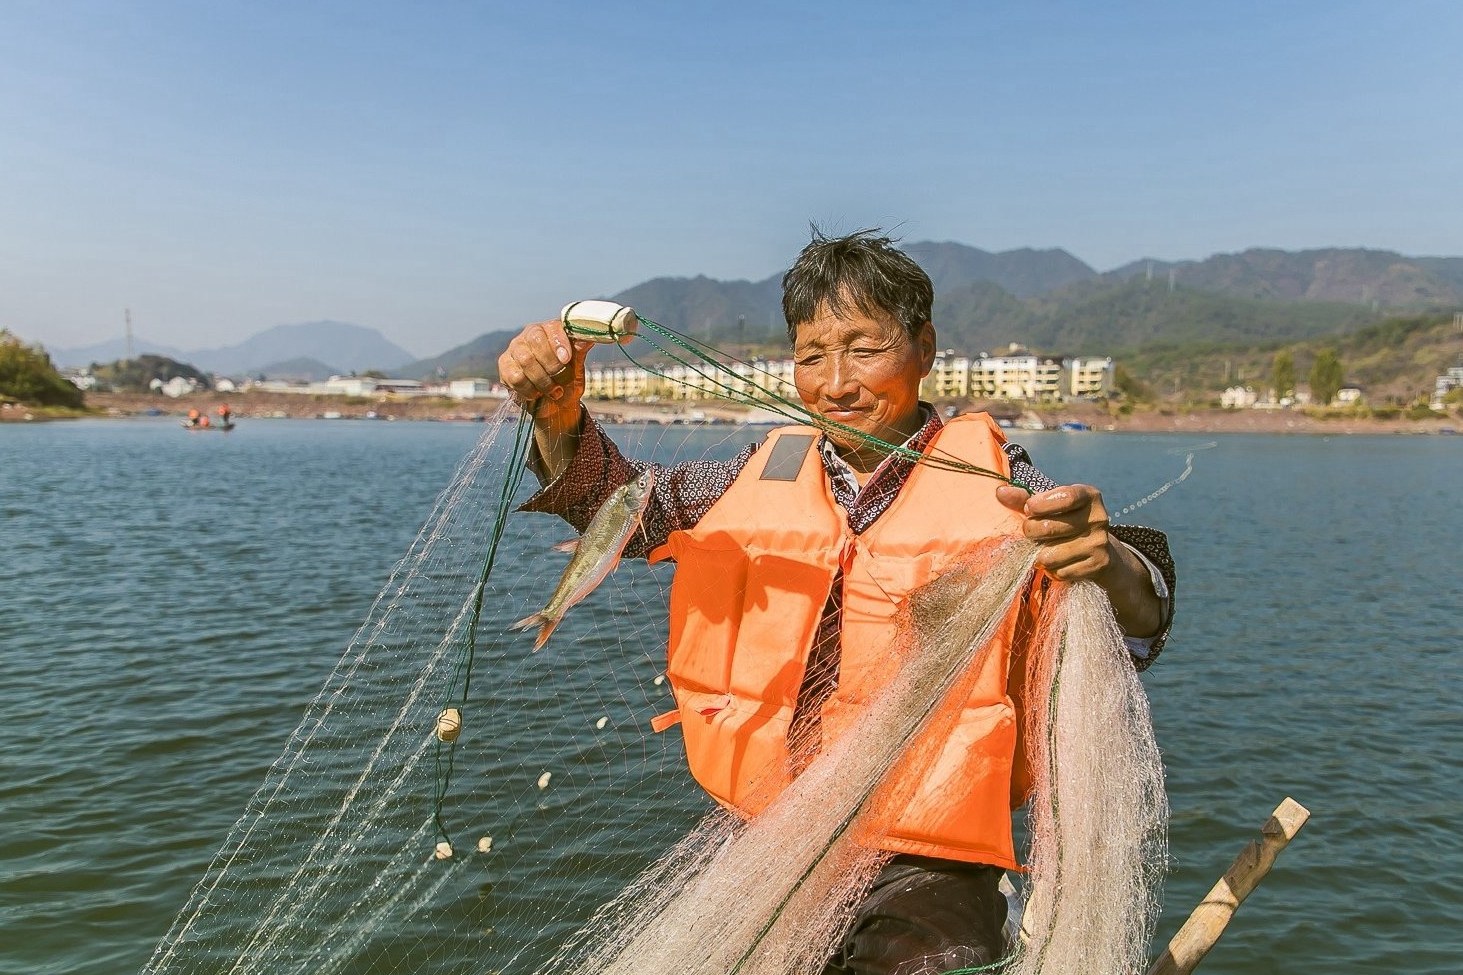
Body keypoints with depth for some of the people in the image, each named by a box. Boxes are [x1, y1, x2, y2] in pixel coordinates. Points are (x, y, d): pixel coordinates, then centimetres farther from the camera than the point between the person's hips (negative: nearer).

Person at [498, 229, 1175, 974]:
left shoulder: (991, 480, -5)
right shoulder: (768, 472, 6)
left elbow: (1139, 622, -13)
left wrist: (1106, 562, -36)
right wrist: (558, 415, -18)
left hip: (925, 881, -3)